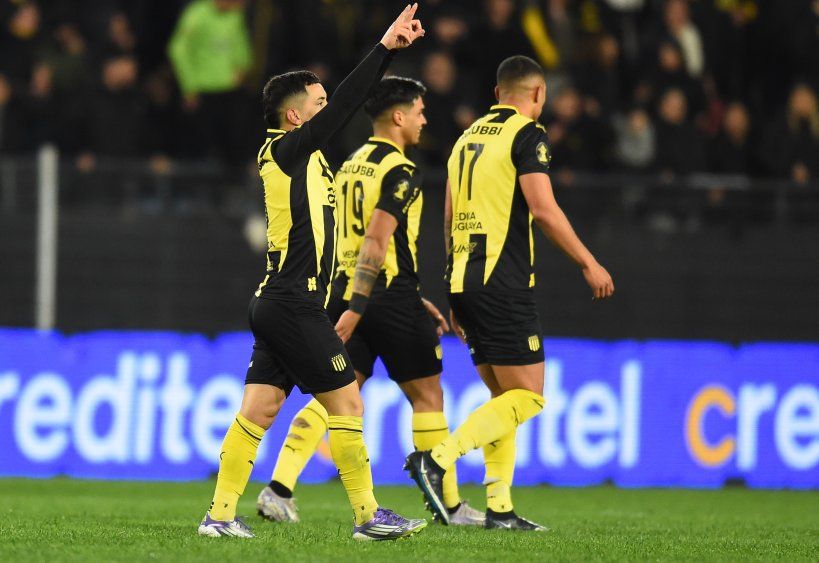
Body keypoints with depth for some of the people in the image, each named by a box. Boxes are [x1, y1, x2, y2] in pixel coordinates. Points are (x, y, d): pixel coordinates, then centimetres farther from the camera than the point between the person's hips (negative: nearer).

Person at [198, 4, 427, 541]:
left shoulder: (298, 155, 16)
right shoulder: (288, 151, -8)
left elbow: (351, 105, 22)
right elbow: (345, 106, -15)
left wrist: (391, 50, 21)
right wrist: (385, 47, -12)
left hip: (280, 304, 9)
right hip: (294, 305, -9)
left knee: (258, 411, 5)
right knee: (347, 402, -4)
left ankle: (221, 514, 2)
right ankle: (369, 516, 0)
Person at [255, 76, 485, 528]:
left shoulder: (351, 166, 16)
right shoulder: (401, 171, -11)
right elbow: (376, 241, -21)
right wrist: (355, 309, -26)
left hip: (346, 290, 7)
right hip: (389, 296, -7)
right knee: (427, 396, 5)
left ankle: (279, 488, -10)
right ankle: (451, 505, 10)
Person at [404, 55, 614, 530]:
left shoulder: (469, 137, 18)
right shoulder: (527, 134, -5)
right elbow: (543, 208, -16)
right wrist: (589, 263, -8)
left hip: (464, 280, 8)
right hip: (503, 283, -8)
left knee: (504, 397, 13)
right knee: (527, 396, -6)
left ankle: (500, 508, 7)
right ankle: (438, 459, -20)